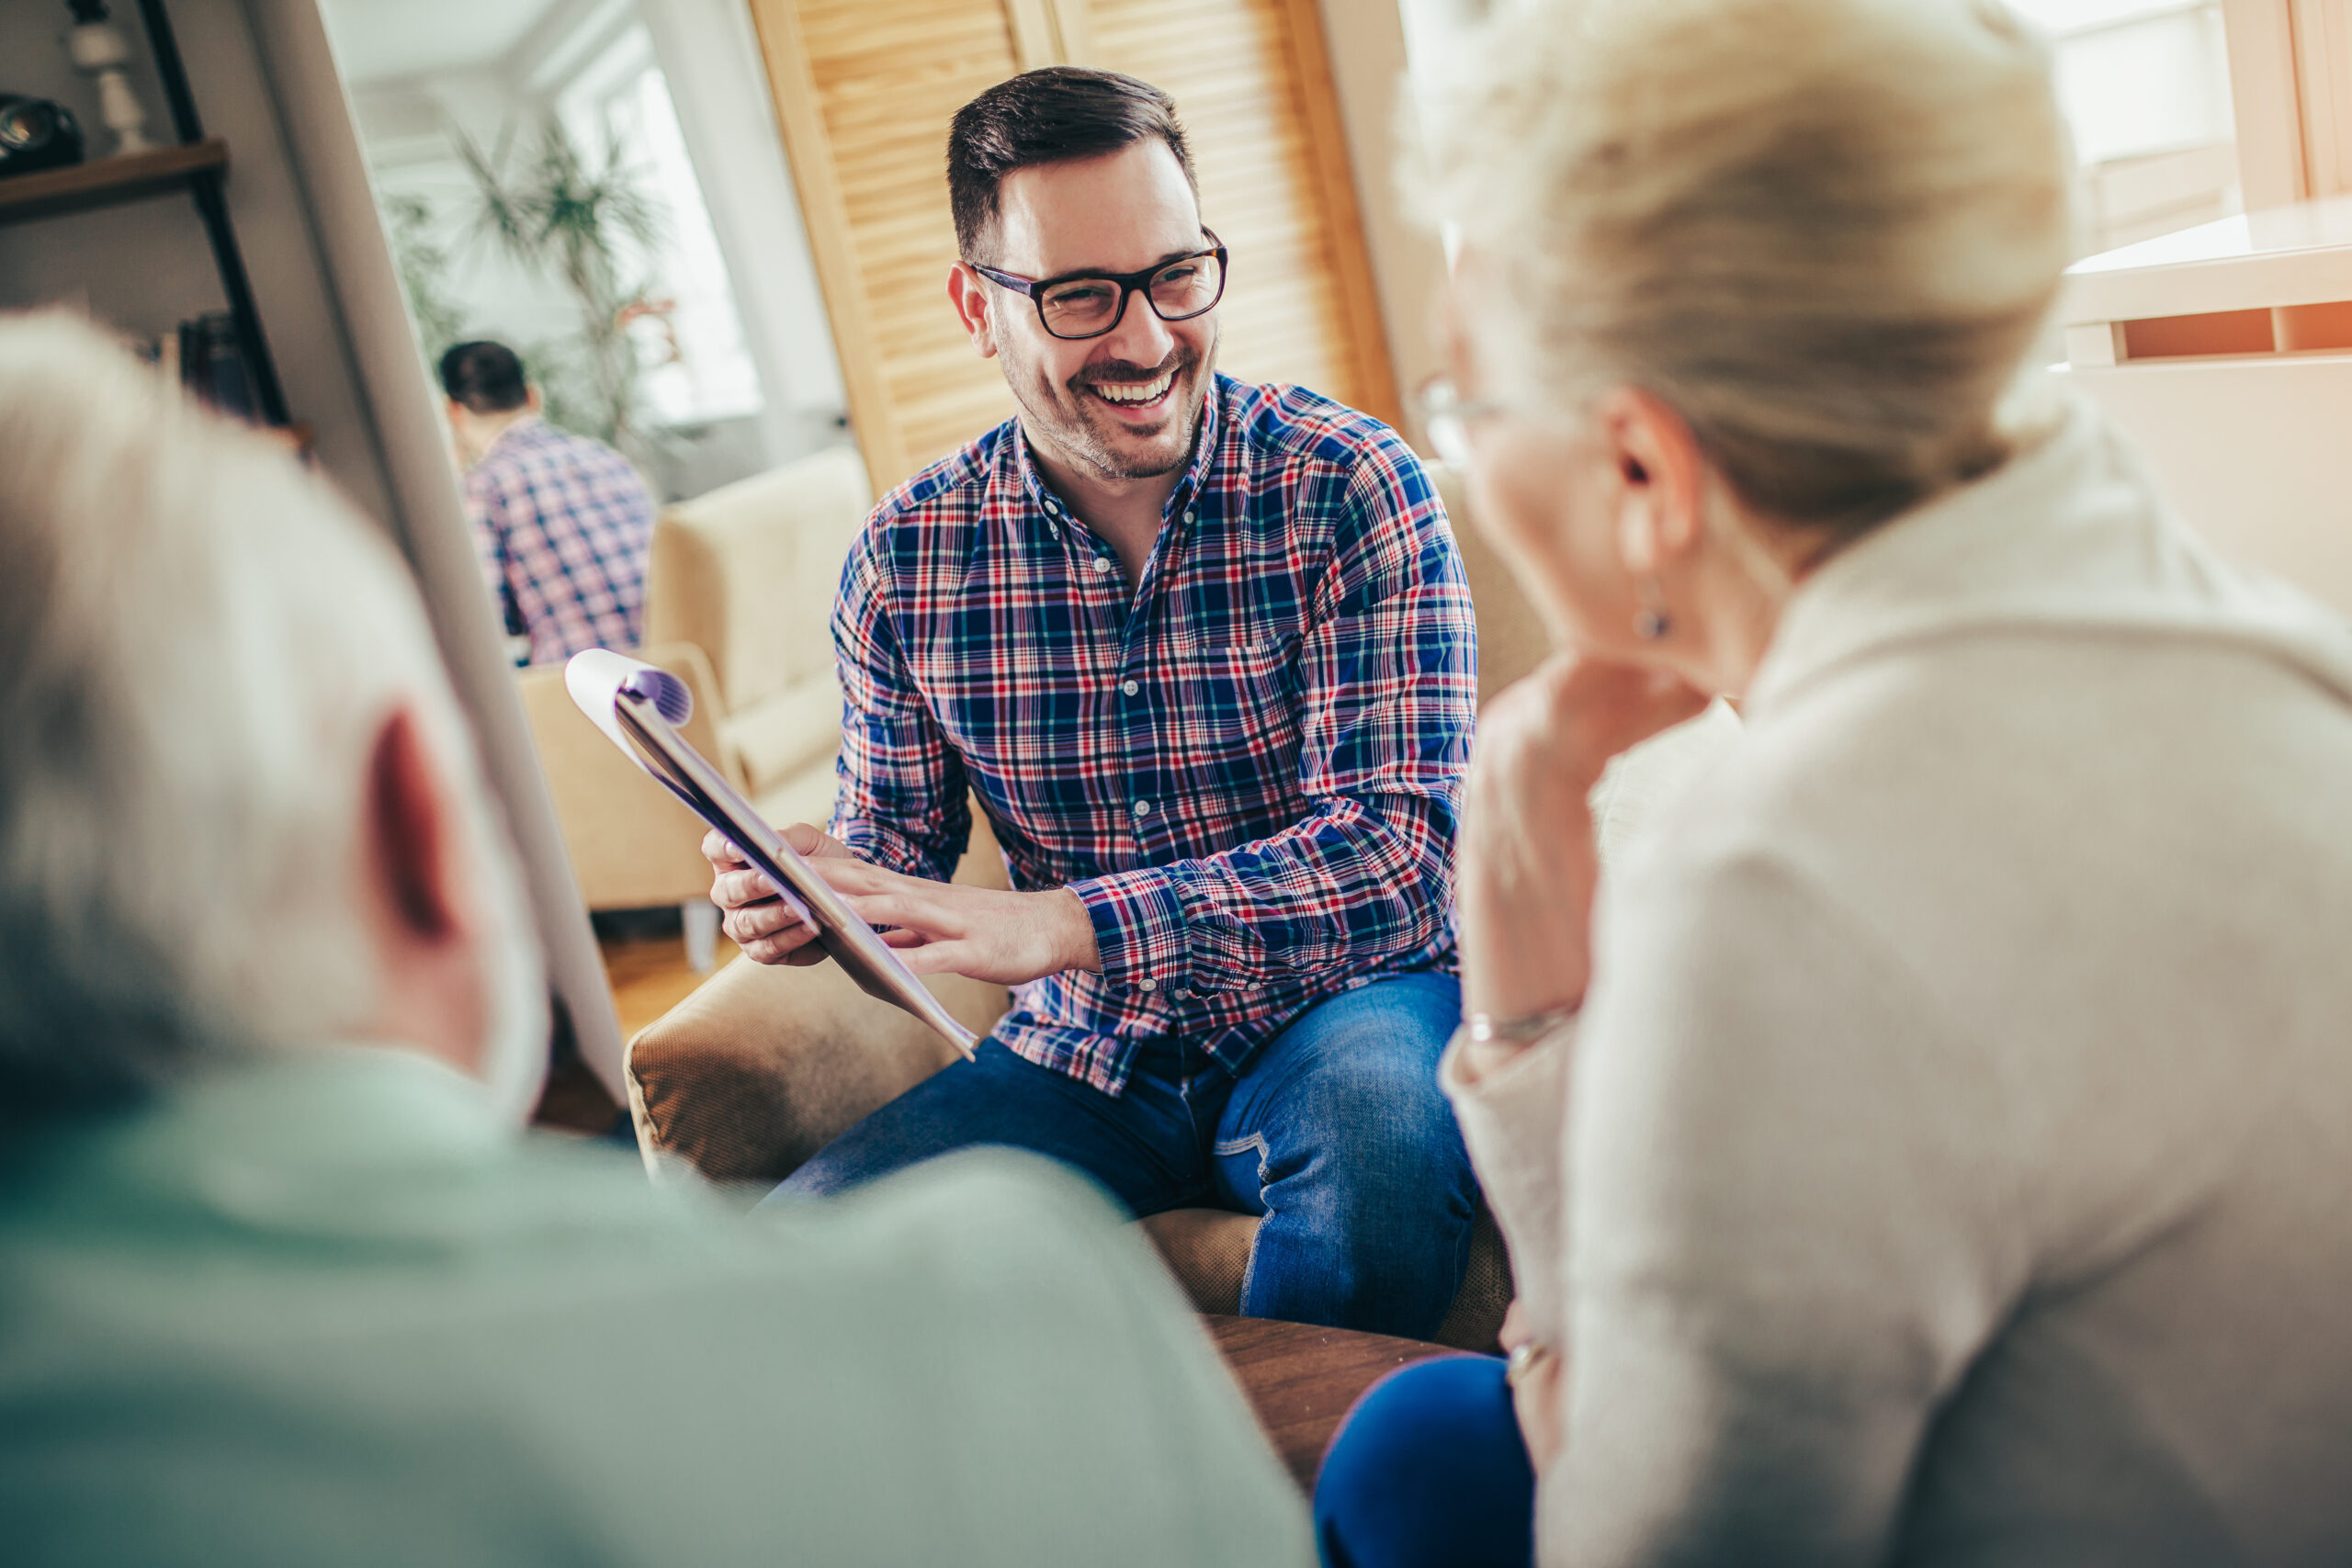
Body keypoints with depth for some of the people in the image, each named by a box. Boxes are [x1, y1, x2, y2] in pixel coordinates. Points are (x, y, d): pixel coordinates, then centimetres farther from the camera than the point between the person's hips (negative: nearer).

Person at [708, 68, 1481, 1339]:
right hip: (1080, 1062, 3)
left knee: (1378, 1129, -36)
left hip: (1331, 1008, -2)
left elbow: (1393, 851, -22)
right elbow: (892, 851, 7)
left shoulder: (1349, 489, -13)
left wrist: (1065, 925, -34)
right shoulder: (901, 562, -3)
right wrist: (808, 893, -20)